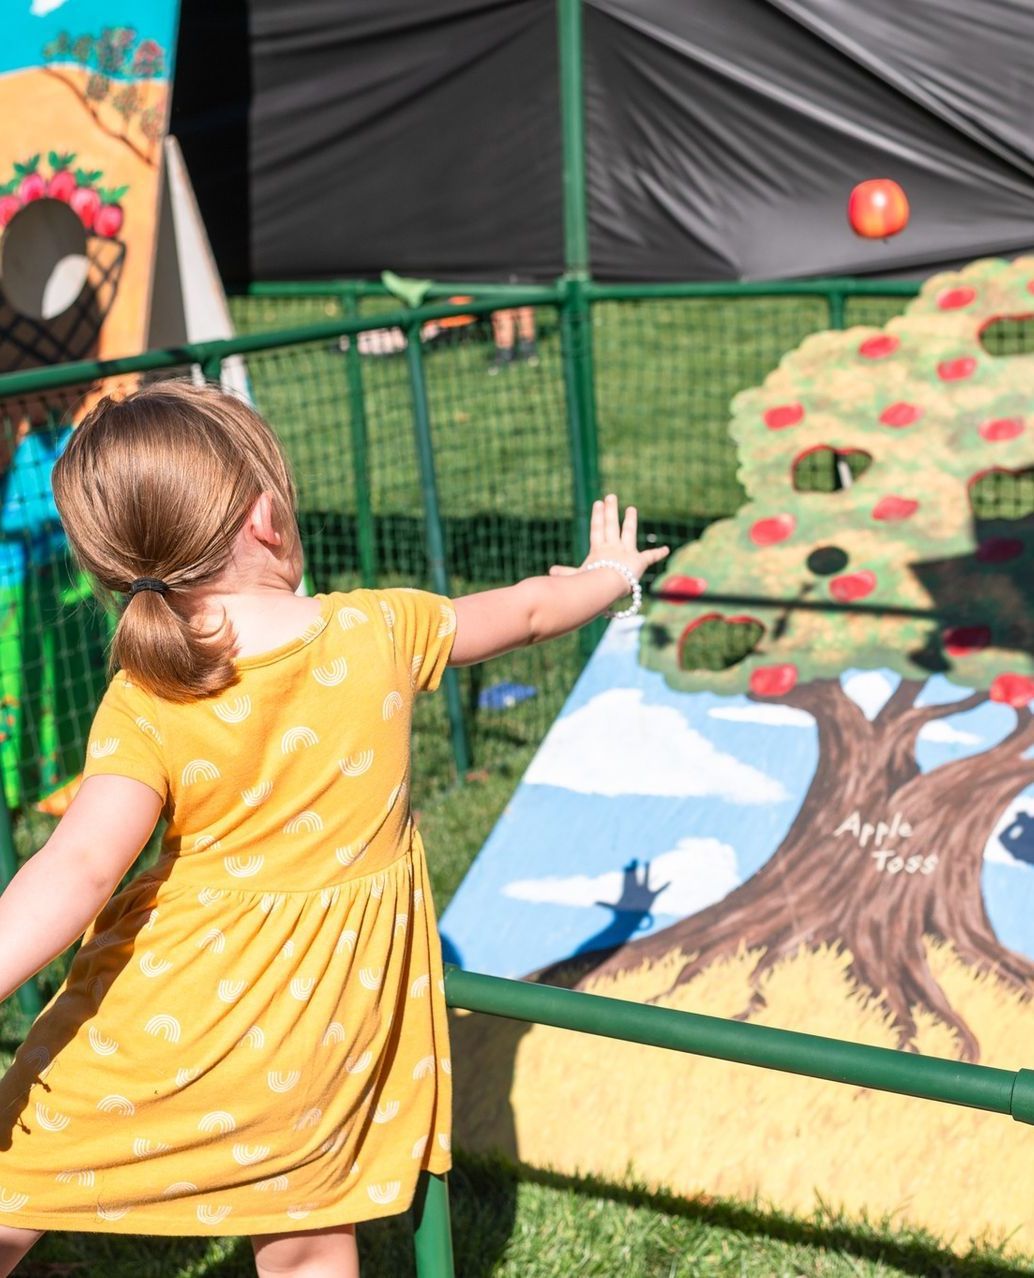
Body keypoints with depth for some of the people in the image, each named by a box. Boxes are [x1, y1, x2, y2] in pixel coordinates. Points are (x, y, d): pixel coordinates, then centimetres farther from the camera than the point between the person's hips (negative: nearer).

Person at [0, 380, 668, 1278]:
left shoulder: (143, 704, -16)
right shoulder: (378, 632, -8)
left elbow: (79, 869, -28)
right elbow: (527, 612, 9)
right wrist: (612, 573, 28)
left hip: (166, 1022, -3)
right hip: (332, 1025, 3)